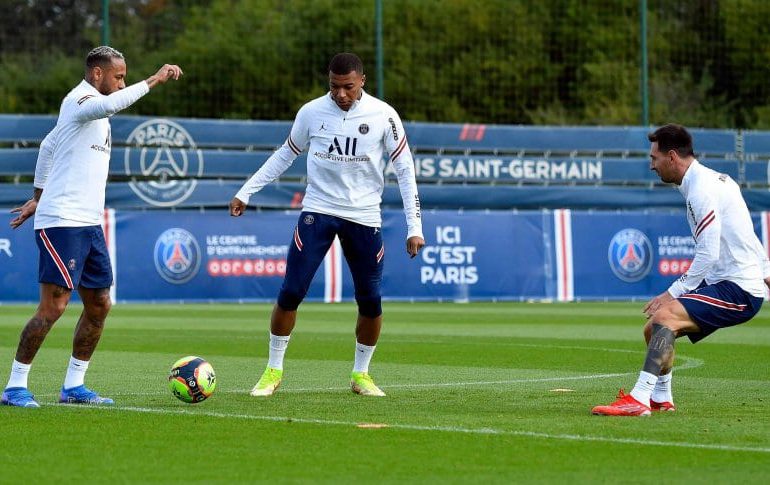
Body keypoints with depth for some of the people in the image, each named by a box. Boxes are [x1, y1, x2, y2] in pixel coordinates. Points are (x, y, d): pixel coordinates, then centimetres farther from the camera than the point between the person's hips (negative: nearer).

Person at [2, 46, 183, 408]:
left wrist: (39, 197, 35)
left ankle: (74, 385, 16)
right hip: (61, 222, -10)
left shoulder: (89, 106, 19)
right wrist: (153, 80, -29)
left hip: (88, 224, 10)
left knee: (98, 305, 8)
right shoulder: (80, 100, -10)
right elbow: (109, 104, -35)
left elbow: (48, 146, 31)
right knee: (53, 306, -11)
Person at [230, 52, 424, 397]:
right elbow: (285, 155, 13)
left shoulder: (383, 116, -5)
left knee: (370, 301, 0)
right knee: (291, 293, -9)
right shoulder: (311, 112, -2)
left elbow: (405, 169, -1)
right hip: (318, 211, 0)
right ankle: (273, 371, 6)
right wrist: (246, 191, 11)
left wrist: (414, 227, -6)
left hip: (364, 217, 0)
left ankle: (361, 374, 20)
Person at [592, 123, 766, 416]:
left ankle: (639, 400, -36)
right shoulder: (716, 179, 15)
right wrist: (763, 270, 33)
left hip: (736, 290, -10)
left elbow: (708, 255, -22)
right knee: (654, 328, 13)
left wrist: (674, 293, -18)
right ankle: (661, 399, 26)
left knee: (663, 317, -27)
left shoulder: (700, 190, -17)